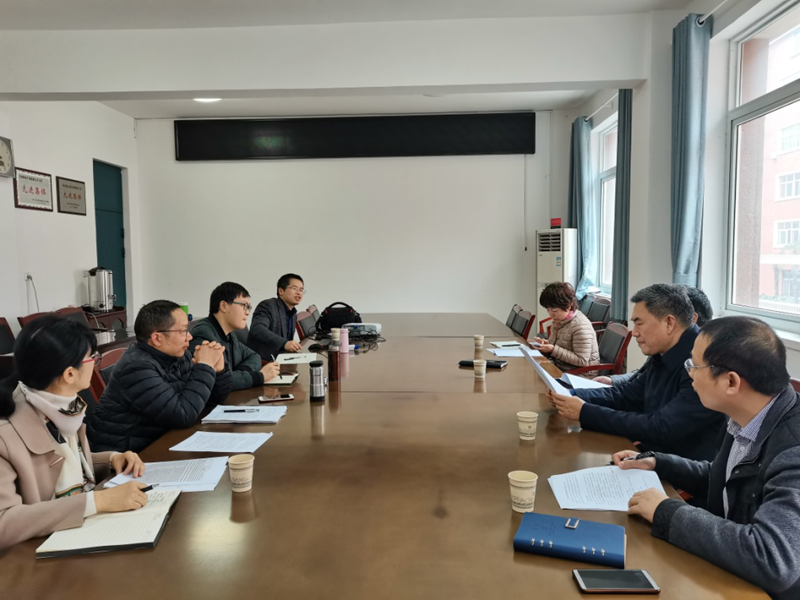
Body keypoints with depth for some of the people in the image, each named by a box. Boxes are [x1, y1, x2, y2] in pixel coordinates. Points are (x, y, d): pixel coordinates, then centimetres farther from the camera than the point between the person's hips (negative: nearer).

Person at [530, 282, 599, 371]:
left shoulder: (580, 326, -19)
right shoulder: (558, 320, 6)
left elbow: (582, 362, -21)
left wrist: (553, 350, -24)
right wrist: (547, 343, 0)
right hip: (559, 368, 8)